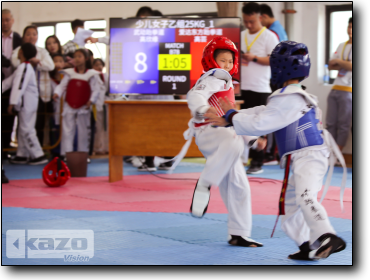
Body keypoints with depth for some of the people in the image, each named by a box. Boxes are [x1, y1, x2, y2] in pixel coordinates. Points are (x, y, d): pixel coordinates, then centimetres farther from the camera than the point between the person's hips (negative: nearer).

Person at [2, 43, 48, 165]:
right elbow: (9, 81, 18)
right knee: (23, 129, 16)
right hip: (27, 103, 10)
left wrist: (12, 103, -29)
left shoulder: (24, 68, -18)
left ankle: (38, 155, -6)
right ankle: (22, 155, 24)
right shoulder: (26, 67, 16)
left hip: (27, 103, -10)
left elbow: (19, 86, -26)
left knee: (27, 130, -7)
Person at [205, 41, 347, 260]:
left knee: (305, 196, -31)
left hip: (308, 155, -11)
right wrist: (229, 120, 14)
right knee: (290, 205, 16)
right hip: (299, 160, 11)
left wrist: (231, 115, -1)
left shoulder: (290, 98, -15)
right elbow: (262, 113, 19)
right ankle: (309, 247, 16)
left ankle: (328, 238, -47)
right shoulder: (295, 96, 18)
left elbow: (259, 124, -15)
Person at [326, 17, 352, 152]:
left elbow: (351, 66, -15)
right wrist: (344, 65, -6)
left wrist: (338, 62, -2)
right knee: (330, 123, 3)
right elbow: (330, 65, 11)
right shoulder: (342, 46, 16)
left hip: (348, 91, -6)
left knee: (343, 125, -2)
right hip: (335, 89, 6)